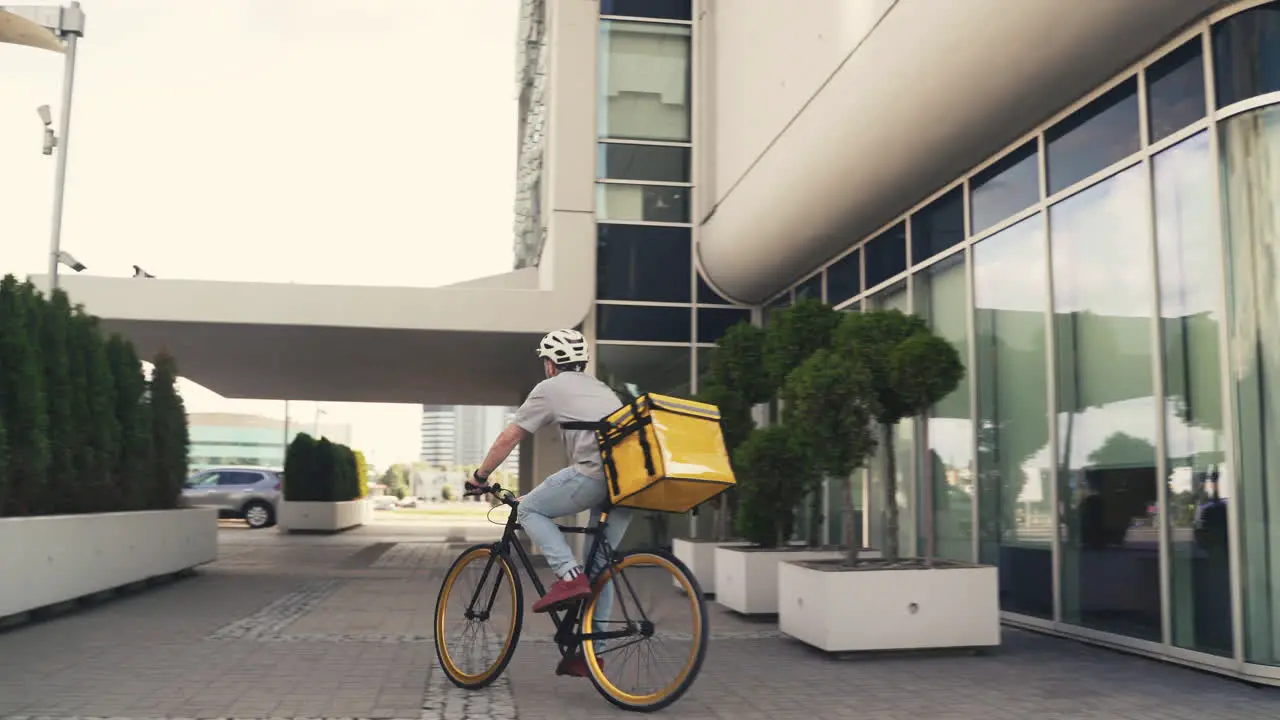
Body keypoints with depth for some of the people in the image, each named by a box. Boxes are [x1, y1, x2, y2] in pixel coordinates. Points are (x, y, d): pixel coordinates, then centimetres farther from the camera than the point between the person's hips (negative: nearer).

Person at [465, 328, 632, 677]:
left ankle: (569, 575, -10)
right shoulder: (601, 388, 33)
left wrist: (479, 476, 25)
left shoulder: (550, 389, 13)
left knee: (530, 509, 10)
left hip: (594, 473, -7)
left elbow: (507, 439, 13)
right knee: (600, 565, 14)